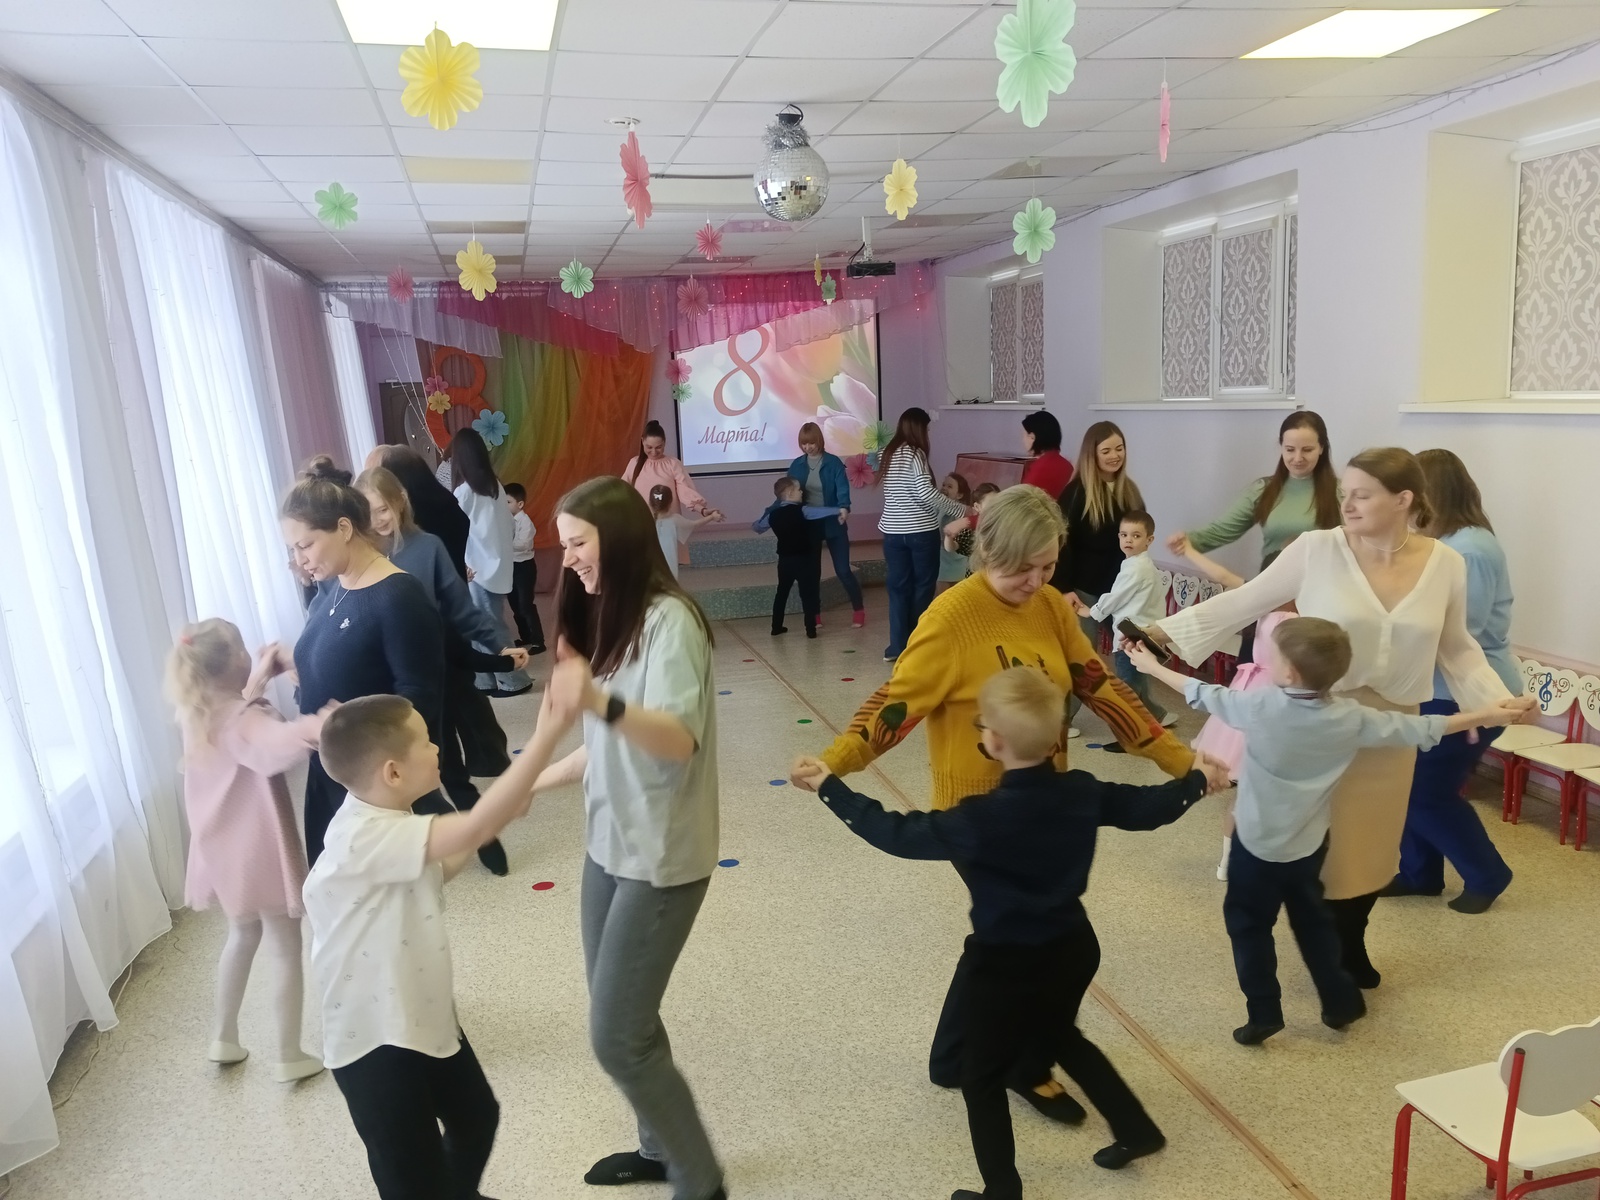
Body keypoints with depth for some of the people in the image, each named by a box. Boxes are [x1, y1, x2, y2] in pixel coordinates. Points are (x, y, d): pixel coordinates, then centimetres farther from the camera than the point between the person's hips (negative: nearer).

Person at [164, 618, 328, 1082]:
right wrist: (313, 728, -62)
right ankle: (289, 1057, 16)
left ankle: (224, 1039, 37)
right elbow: (278, 742, -48)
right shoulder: (242, 721, -26)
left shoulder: (199, 715, 0)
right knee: (285, 949, 6)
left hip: (224, 848, 8)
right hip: (259, 850, -8)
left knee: (242, 933, 28)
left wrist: (258, 681, 9)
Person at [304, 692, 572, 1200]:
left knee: (477, 1116, 30)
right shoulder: (366, 837, -32)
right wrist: (550, 727, -47)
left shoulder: (388, 825, -1)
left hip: (425, 1018, 10)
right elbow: (477, 827, -44)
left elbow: (430, 875, 15)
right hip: (377, 1042, -10)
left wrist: (497, 814, 0)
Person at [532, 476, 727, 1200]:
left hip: (660, 856, -8)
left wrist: (599, 702, -48)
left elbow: (679, 740, -32)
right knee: (622, 1018, 17)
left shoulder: (668, 619, -19)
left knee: (617, 1036, -2)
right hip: (608, 845, 8)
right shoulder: (606, 620, 9)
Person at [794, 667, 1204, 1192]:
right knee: (1061, 1034, 35)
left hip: (1009, 967, -7)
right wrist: (1196, 780, 24)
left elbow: (898, 834, -21)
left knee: (981, 1078, 14)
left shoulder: (980, 820, -27)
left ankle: (1002, 1188, 25)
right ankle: (1137, 1129, 45)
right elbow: (1149, 807, 4)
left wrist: (829, 786, -15)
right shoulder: (1083, 792, -10)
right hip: (1073, 949, 7)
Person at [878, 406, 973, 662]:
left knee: (898, 586, 9)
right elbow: (926, 493, -20)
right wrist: (961, 509, -14)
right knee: (922, 586, 7)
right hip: (921, 532, -6)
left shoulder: (888, 454, 10)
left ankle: (897, 647, 11)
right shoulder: (915, 454, -11)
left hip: (893, 531, 6)